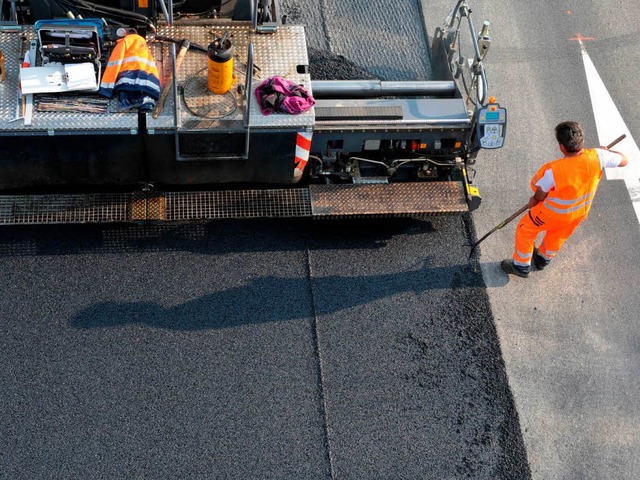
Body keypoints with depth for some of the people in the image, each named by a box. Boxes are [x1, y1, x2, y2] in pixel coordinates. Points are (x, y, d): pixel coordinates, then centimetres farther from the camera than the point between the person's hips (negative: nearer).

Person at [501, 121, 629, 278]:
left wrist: (534, 201, 6)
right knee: (559, 235, 34)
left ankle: (521, 266, 39)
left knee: (525, 230, 22)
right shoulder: (596, 157, -30)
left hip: (554, 213, -5)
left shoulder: (553, 170, -39)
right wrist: (606, 151, 8)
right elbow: (624, 160, -11)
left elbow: (541, 195, -18)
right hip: (580, 212, 5)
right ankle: (543, 259, 59)